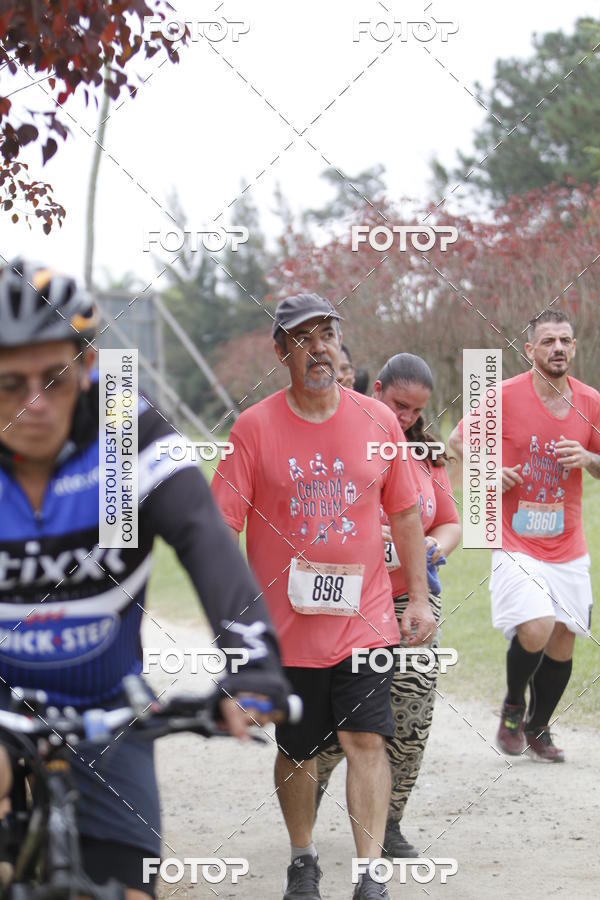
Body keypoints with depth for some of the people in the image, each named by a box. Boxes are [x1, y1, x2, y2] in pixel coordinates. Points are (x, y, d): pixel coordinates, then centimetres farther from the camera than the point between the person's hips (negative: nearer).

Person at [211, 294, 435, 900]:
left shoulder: (377, 420, 4)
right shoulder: (254, 428, -4)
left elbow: (405, 514, 11)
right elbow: (222, 524, -6)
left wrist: (418, 597, 9)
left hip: (364, 617, 1)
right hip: (285, 623, -1)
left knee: (366, 739, -9)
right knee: (296, 752, 10)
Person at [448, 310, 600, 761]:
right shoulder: (505, 396, -9)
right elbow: (458, 439, 4)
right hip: (517, 544, -4)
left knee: (562, 641, 7)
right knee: (535, 628, -21)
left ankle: (538, 728, 31)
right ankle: (512, 707, 9)